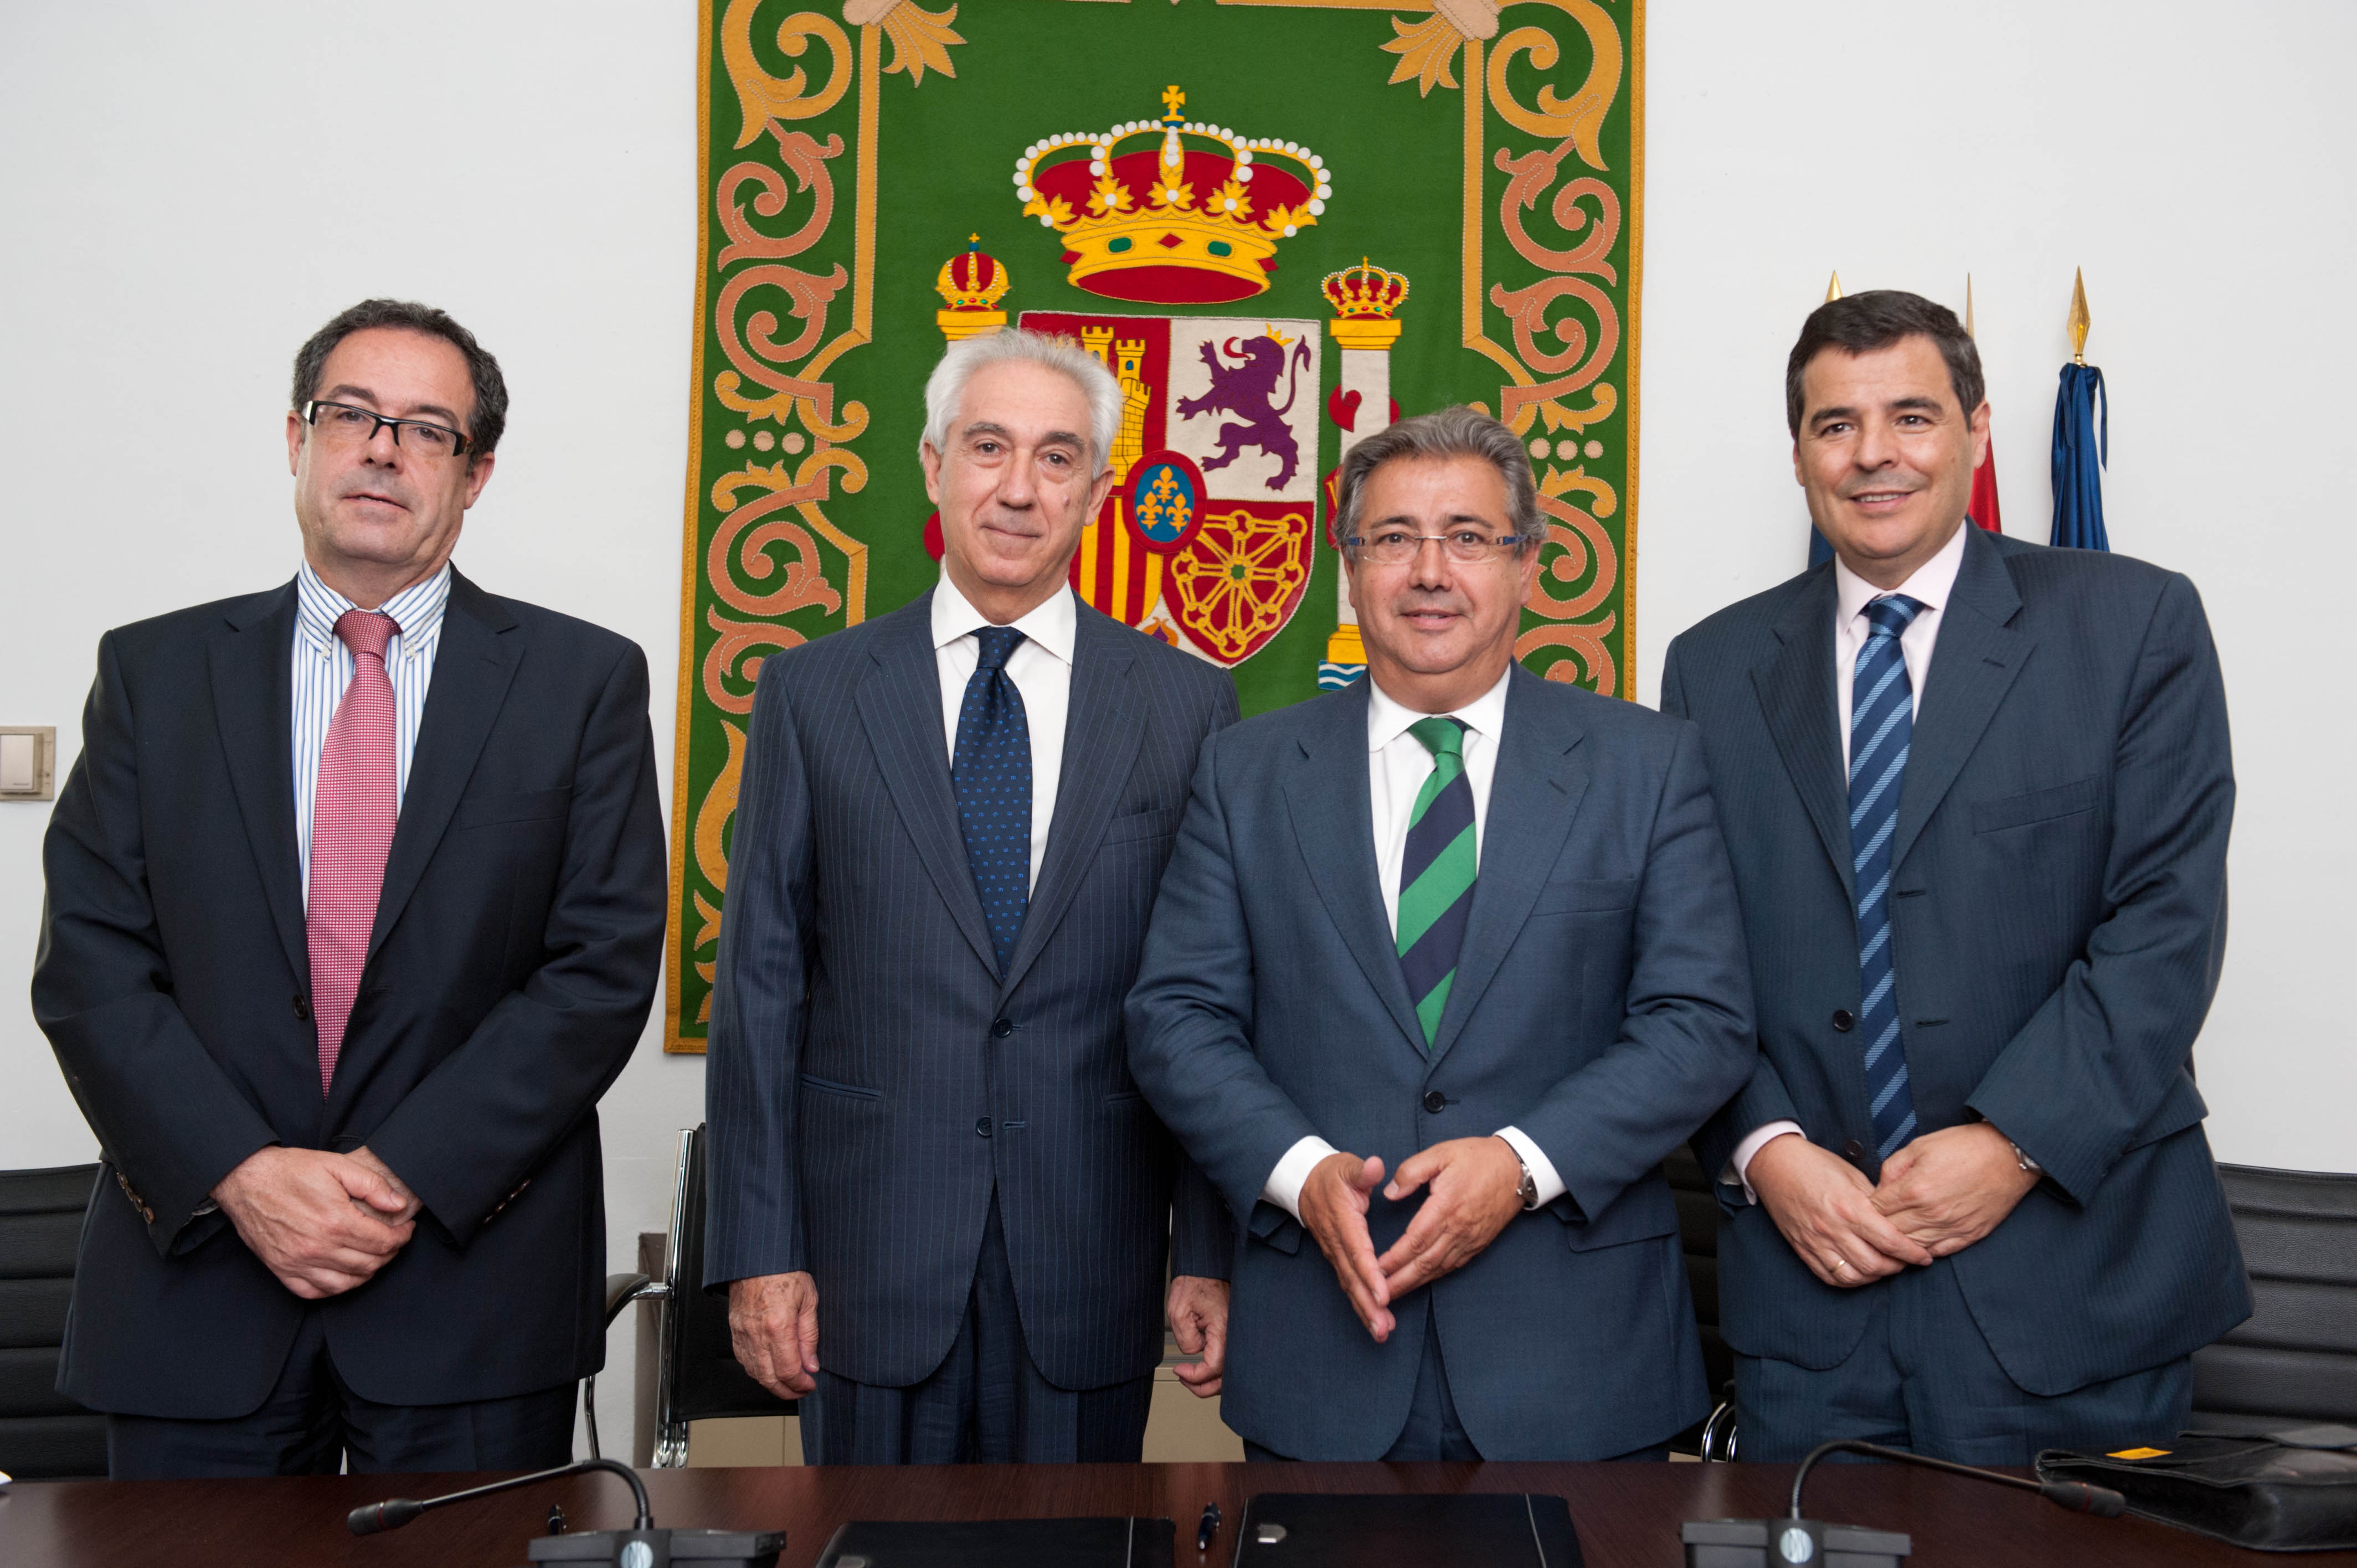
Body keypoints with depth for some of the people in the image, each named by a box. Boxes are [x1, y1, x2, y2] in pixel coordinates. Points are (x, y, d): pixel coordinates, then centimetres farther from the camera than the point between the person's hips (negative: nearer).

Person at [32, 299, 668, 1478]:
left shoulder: (584, 680, 2)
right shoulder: (154, 672, 7)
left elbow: (605, 965, -5)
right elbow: (89, 963, 1)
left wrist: (409, 1173, -13)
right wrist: (242, 1174, -12)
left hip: (475, 1288, -1)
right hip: (193, 1272, 2)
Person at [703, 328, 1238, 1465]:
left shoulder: (1187, 702, 3)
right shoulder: (812, 691, 4)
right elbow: (760, 980, 1)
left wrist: (1211, 1254, -1)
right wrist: (758, 1249, -3)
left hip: (1093, 1272, 0)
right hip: (871, 1257, 0)